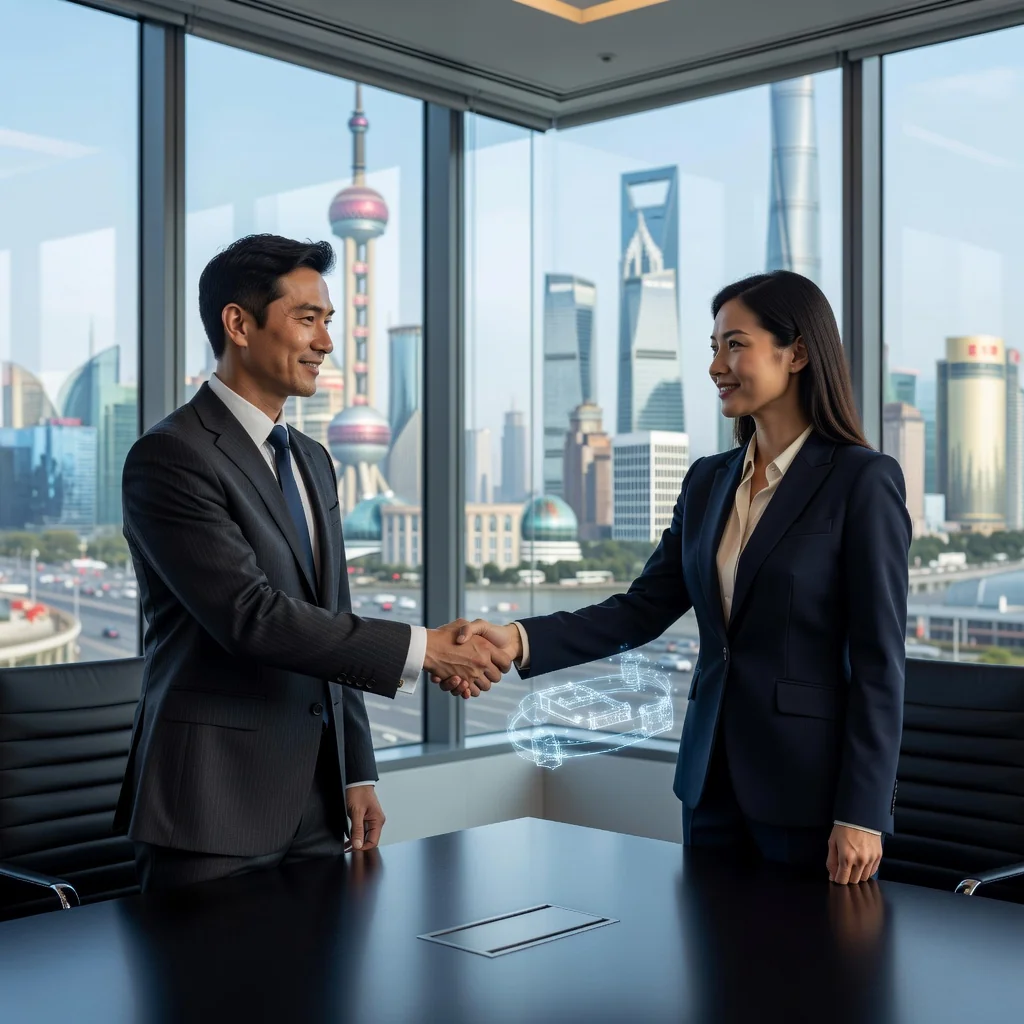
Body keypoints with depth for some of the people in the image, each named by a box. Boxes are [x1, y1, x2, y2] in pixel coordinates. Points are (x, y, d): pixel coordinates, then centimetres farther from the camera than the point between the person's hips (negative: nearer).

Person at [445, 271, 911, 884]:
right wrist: (521, 641, -11)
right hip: (714, 776, 6)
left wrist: (861, 813, -14)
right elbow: (643, 609, 3)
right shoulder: (709, 480, 9)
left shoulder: (864, 480, -10)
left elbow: (879, 658, -12)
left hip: (811, 784, -6)